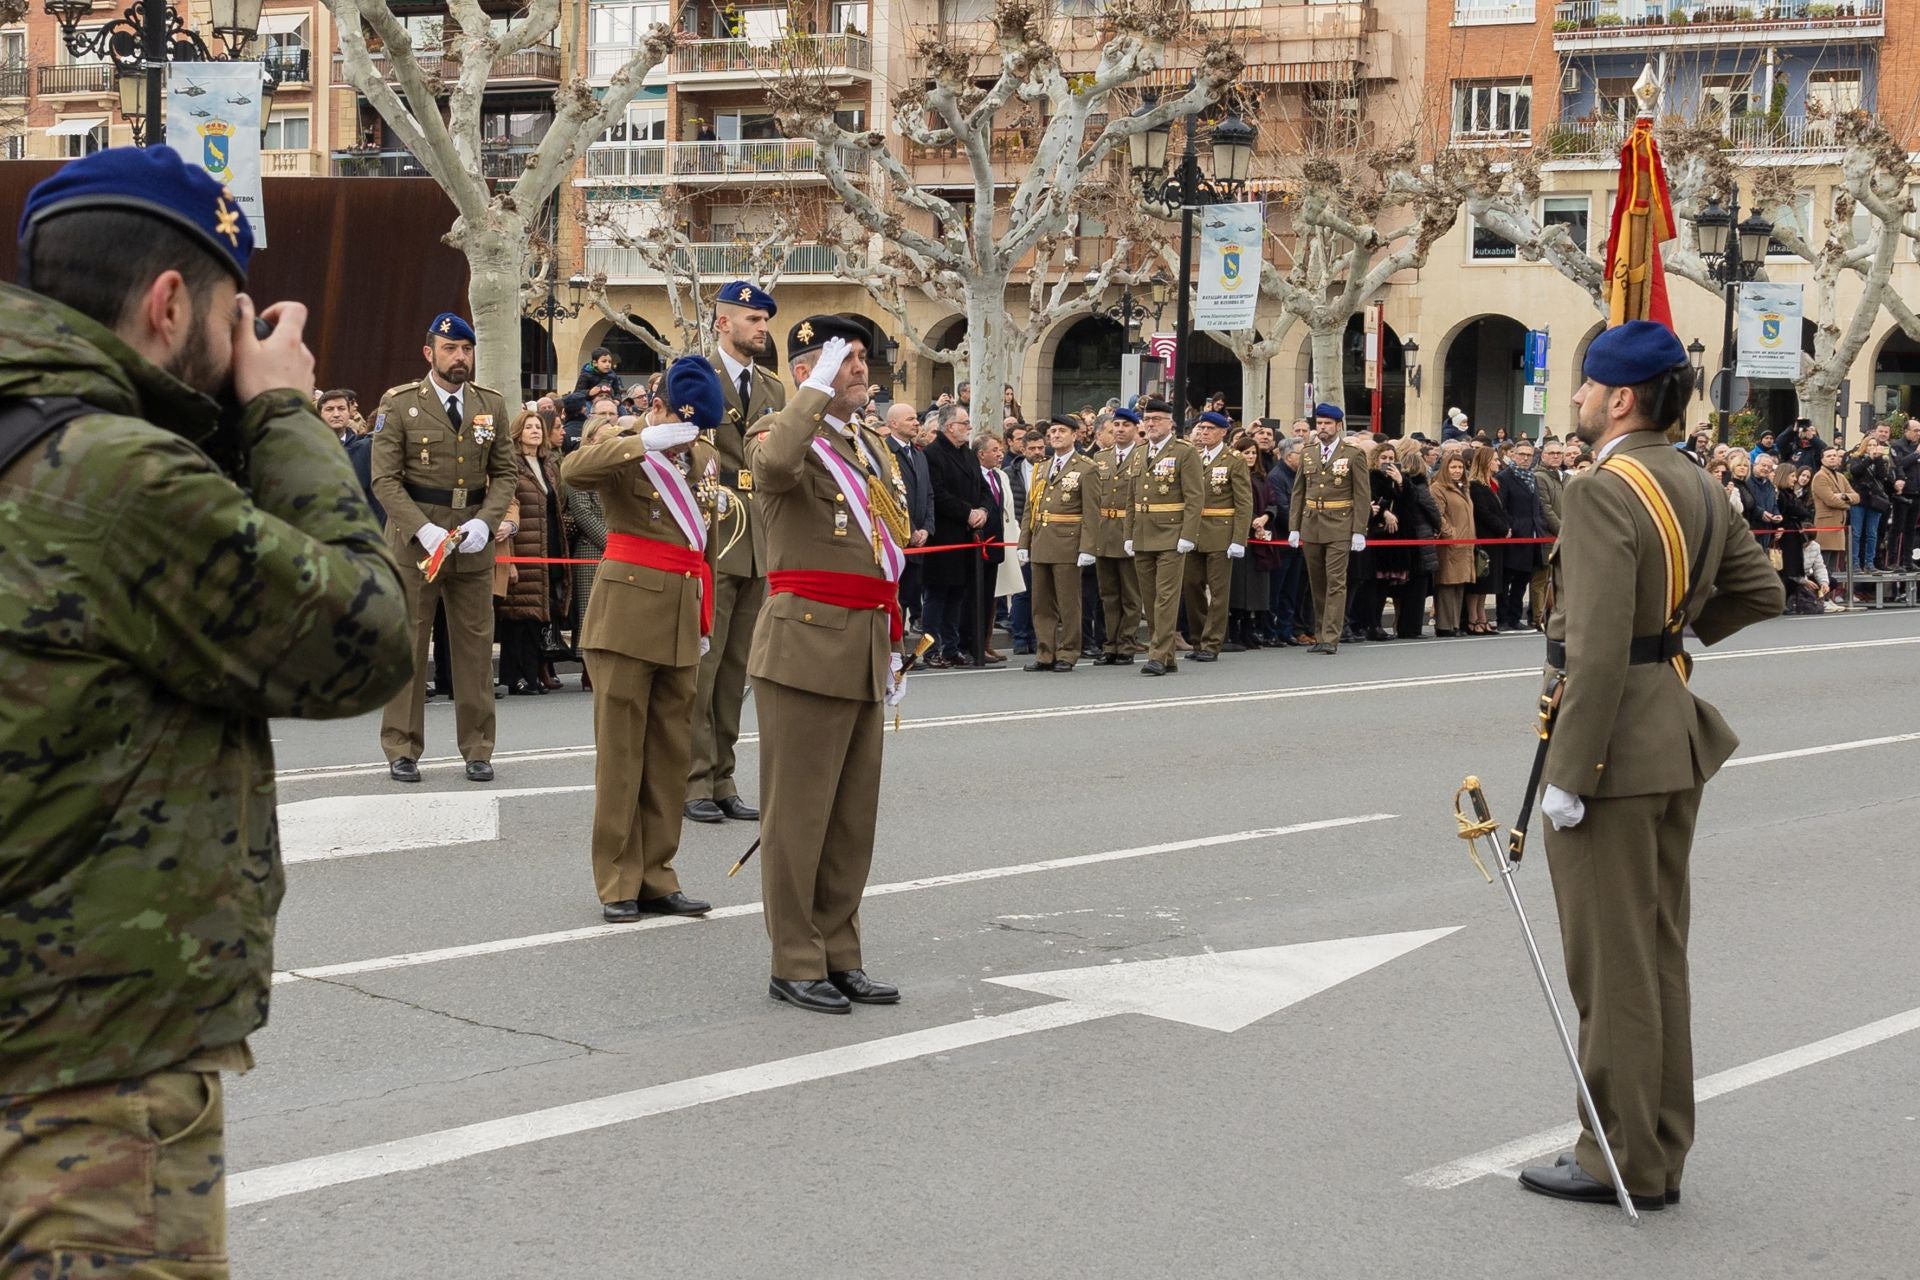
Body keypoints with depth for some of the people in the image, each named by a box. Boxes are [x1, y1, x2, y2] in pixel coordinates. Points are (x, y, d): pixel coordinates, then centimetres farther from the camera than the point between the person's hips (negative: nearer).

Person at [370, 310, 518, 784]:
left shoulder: (491, 405, 8)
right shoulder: (399, 405, -2)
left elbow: (506, 473, 10)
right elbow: (385, 479, -5)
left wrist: (485, 522, -8)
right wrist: (423, 530, -17)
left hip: (474, 542, 3)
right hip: (414, 538, -3)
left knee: (476, 645, 5)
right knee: (406, 645, 1)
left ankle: (478, 749, 13)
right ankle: (402, 750, 9)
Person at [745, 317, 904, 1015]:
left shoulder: (869, 446, 18)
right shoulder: (781, 433, -6)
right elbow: (774, 465, -33)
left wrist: (894, 647, 20)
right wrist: (817, 391, -21)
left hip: (864, 655, 8)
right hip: (807, 644, -8)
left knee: (854, 814, 12)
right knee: (799, 811, -1)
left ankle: (839, 953, 21)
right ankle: (795, 963, 6)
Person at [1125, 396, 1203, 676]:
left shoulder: (1185, 453, -4)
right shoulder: (1139, 455, 15)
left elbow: (1195, 497, -9)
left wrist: (1187, 536, -16)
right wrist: (1129, 535, 12)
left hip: (1171, 537, -7)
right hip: (1142, 538, 7)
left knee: (1166, 596, -9)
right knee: (1149, 600, 8)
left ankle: (1159, 656, -11)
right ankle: (1167, 659, 15)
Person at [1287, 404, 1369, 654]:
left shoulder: (1354, 455, -1)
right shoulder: (1307, 454, 12)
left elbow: (1362, 497, -3)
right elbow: (1298, 493, 13)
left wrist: (1359, 532, -10)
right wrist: (1293, 528, 5)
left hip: (1339, 528, -5)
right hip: (1311, 527, 5)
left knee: (1336, 582, -8)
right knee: (1317, 583, 9)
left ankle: (1331, 638, -9)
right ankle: (1321, 633, 18)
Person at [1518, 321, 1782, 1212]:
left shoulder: (1603, 493, -20)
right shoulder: (1695, 488, 8)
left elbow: (1598, 651, -25)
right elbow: (1762, 593, 18)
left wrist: (1568, 775, -21)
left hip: (1614, 745, -9)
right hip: (1676, 739, 9)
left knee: (1611, 964, 1)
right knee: (1659, 954, 16)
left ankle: (1621, 1163, 10)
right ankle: (1661, 1154, 25)